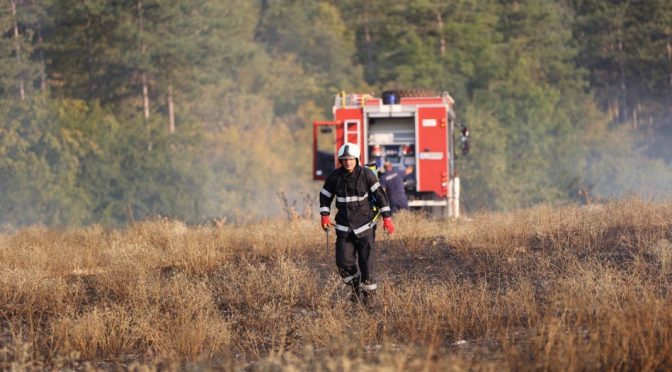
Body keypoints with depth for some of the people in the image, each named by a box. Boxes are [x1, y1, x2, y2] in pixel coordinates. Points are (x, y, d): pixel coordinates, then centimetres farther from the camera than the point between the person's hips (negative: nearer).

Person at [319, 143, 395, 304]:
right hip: (344, 228, 2)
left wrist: (387, 218, -10)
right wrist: (325, 216, 2)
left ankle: (368, 292, 12)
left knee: (366, 262, -6)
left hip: (365, 226, -2)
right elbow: (325, 196, 13)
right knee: (344, 262, -5)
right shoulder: (335, 177, -2)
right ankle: (356, 287, 21)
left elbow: (380, 195, -6)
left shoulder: (366, 174, -8)